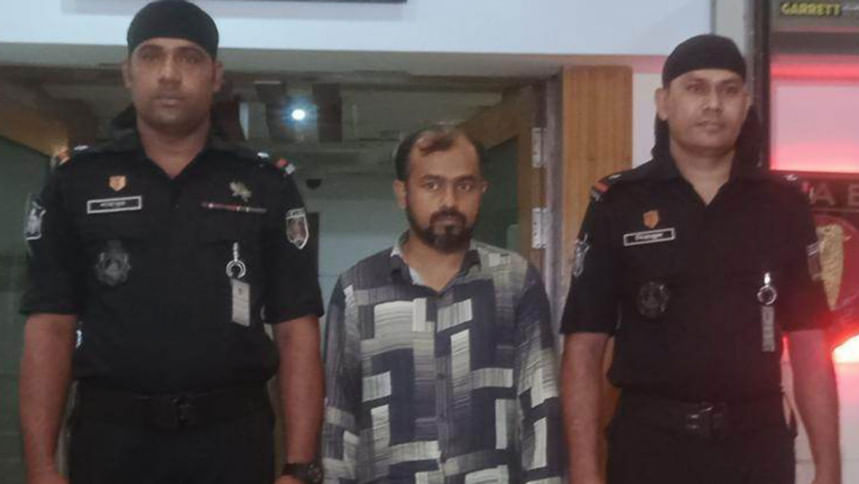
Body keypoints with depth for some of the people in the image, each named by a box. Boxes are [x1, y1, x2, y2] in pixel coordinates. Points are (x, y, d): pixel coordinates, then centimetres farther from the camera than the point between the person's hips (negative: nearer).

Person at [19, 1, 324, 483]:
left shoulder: (267, 186, 3)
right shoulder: (77, 183, 5)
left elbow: (297, 331, -1)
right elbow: (51, 327, 1)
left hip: (233, 439, 0)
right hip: (110, 435, 1)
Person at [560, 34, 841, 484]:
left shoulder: (783, 205, 3)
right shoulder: (618, 204, -4)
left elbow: (809, 345, 5)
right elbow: (584, 346, -5)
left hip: (759, 443, 2)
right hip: (649, 444, -2)